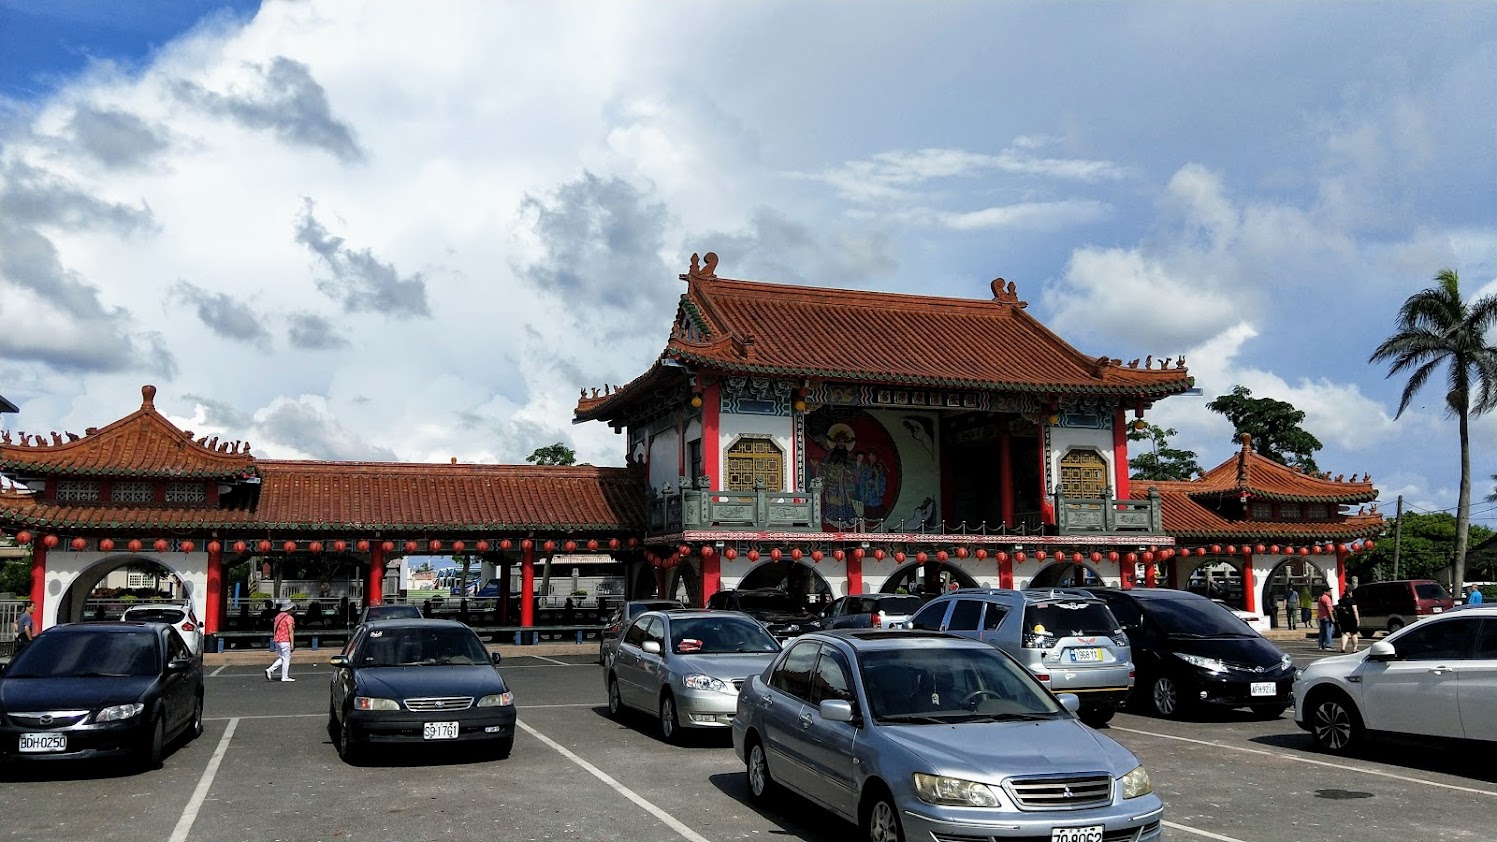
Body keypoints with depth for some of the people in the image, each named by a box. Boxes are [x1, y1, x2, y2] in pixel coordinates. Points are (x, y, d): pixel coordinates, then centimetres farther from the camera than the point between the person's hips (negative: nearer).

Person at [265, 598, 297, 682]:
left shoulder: (278, 616, 11)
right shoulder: (289, 618, -12)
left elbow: (274, 629, 14)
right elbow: (290, 632, -14)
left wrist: (274, 639, 21)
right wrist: (292, 643, -11)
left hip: (277, 641, 8)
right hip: (285, 641, -8)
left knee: (281, 658, 17)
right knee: (286, 658, 1)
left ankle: (270, 670, 2)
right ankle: (285, 677, 3)